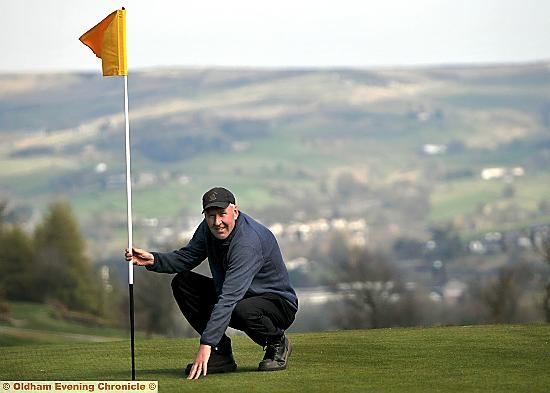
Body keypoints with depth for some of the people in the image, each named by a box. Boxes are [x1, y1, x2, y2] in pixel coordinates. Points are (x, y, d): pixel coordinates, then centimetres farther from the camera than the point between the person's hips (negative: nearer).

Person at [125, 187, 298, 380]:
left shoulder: (249, 242, -32)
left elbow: (229, 299, -39)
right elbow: (186, 258, 4)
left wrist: (206, 344, -44)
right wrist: (153, 259, -18)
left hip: (278, 303, -8)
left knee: (242, 310, -41)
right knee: (182, 283, -6)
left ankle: (278, 343, -6)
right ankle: (221, 353, -6)